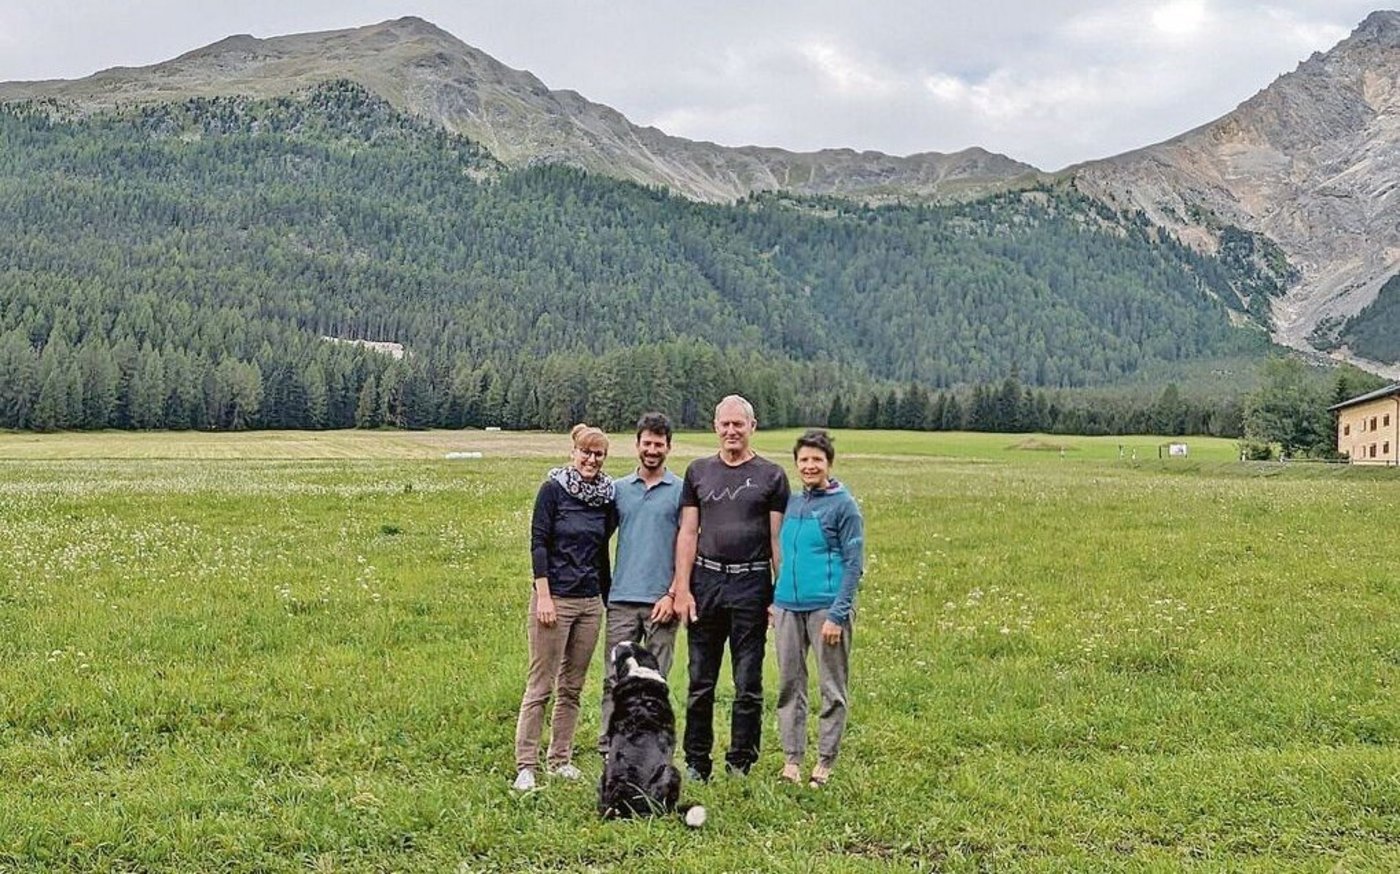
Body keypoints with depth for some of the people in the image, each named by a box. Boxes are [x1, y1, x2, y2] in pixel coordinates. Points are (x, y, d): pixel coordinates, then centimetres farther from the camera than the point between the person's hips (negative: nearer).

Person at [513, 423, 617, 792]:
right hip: (555, 598, -5)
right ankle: (525, 766, 0)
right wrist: (543, 596, -14)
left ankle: (561, 760, 20)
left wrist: (608, 596, 15)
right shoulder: (553, 489, -5)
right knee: (540, 685, -4)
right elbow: (538, 543, -8)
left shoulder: (607, 496, 9)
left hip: (590, 601, 5)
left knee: (572, 687, 11)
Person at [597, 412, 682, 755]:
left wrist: (673, 594, -9)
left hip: (661, 601, -2)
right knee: (615, 678, 1)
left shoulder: (680, 491, 2)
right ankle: (608, 749, 4)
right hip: (622, 598, 2)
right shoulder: (619, 488, 11)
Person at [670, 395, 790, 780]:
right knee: (700, 682, 6)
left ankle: (740, 765, 13)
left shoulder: (771, 476, 4)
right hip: (706, 579, 2)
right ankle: (696, 764, 15)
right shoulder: (699, 471, 10)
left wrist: (782, 596, -3)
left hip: (751, 585, -2)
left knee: (748, 684, 3)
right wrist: (682, 588, -1)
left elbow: (778, 539, 2)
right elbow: (688, 533, 8)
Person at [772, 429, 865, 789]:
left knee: (832, 688, 4)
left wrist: (838, 615, -14)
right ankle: (792, 758, 17)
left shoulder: (843, 505, -4)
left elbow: (854, 564, -8)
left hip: (826, 607, -6)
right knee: (790, 685, 9)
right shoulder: (792, 503, 13)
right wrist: (776, 599, 12)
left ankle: (825, 761, 12)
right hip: (788, 607, 6)